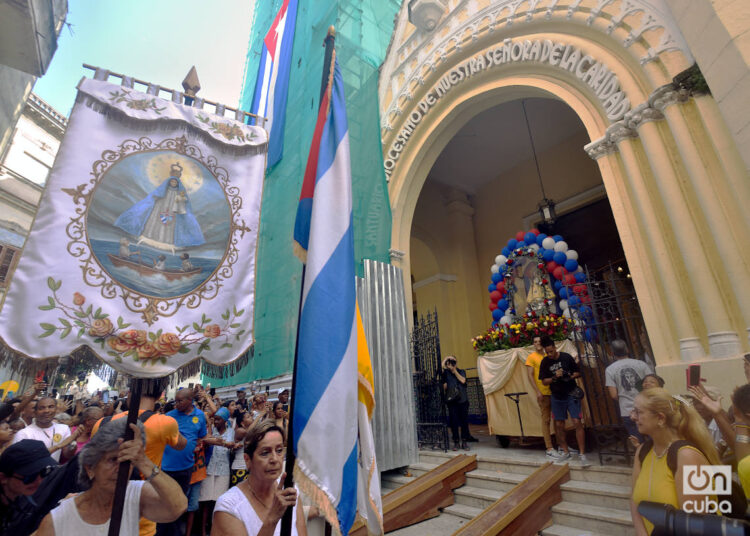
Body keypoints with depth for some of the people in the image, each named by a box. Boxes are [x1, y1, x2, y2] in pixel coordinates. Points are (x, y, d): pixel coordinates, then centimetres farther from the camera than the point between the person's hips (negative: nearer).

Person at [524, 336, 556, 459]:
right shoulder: (531, 357, -4)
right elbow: (530, 376, -8)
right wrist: (538, 391, -16)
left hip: (554, 391, 6)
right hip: (543, 393, -6)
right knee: (546, 420, -1)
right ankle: (549, 449, 5)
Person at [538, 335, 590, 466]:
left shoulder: (566, 357, -8)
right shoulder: (545, 362, -3)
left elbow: (578, 373, 1)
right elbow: (544, 381, -1)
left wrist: (571, 376, -19)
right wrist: (555, 377, -19)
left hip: (571, 394, -2)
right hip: (557, 397, 2)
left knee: (577, 422, -9)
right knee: (559, 425, 9)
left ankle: (582, 454, 3)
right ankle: (565, 451, 26)